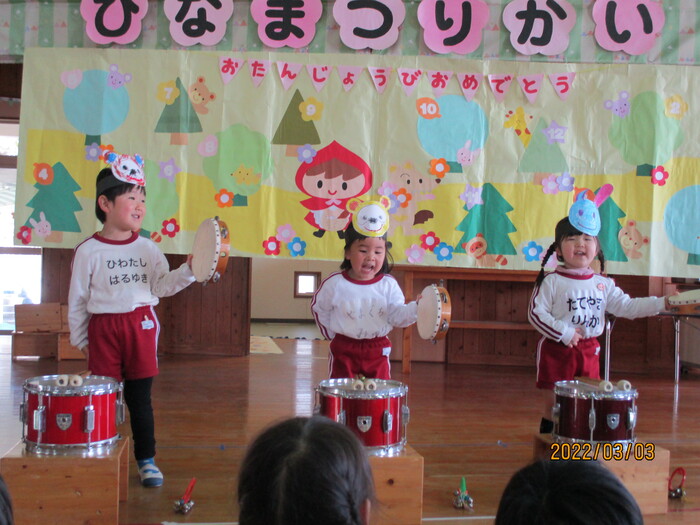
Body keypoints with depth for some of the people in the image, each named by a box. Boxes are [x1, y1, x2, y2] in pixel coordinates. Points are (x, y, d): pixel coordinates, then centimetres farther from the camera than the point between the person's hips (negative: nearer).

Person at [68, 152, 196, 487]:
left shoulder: (148, 249, 4)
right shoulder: (88, 252, -4)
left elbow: (162, 286, 3)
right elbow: (77, 300, 1)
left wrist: (188, 270, -11)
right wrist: (80, 339, 2)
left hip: (142, 325, 2)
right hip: (103, 328, -2)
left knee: (140, 397, 9)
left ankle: (146, 459, 19)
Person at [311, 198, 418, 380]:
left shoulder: (388, 285, -6)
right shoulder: (335, 284, -9)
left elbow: (398, 315, -9)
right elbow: (319, 307, 5)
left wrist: (416, 308, -26)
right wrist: (330, 332, 5)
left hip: (378, 352, 1)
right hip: (343, 350, -1)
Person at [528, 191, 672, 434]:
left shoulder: (603, 284, 6)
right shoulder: (551, 282, -8)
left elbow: (627, 306, 4)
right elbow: (535, 313, -12)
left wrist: (662, 303, -5)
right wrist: (564, 333, -17)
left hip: (589, 351, 5)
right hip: (556, 350, -4)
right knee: (555, 404, 2)